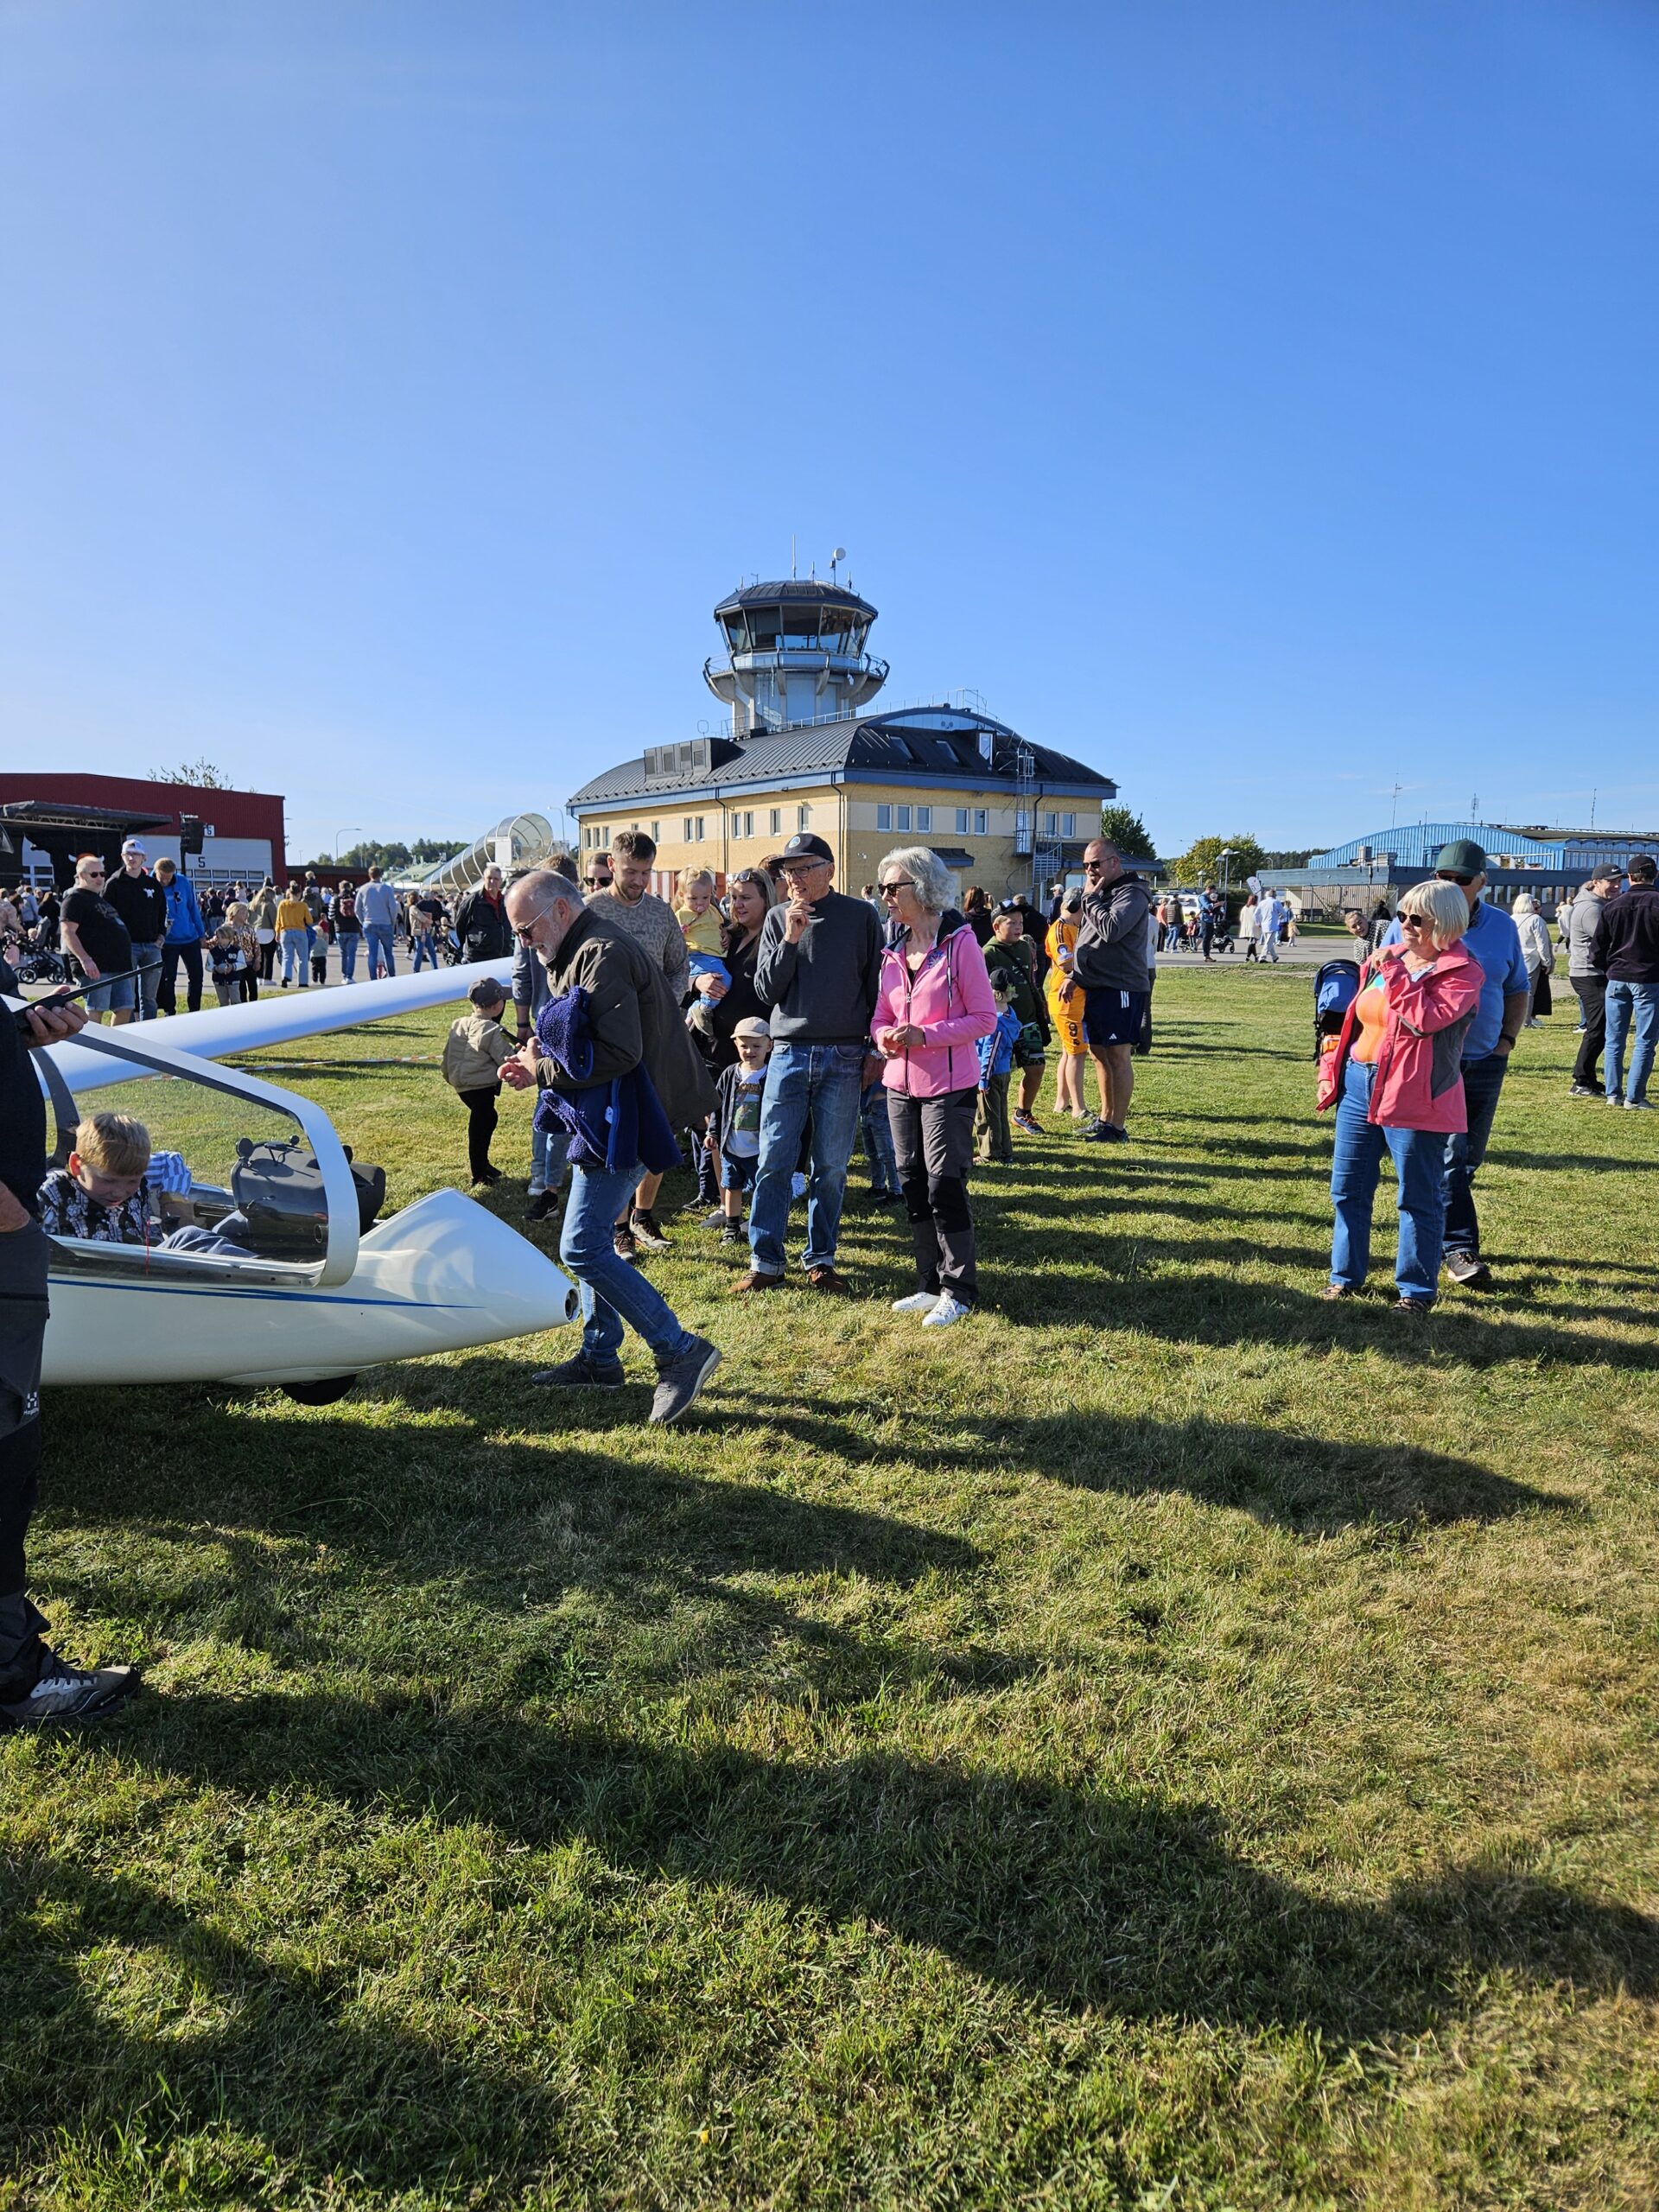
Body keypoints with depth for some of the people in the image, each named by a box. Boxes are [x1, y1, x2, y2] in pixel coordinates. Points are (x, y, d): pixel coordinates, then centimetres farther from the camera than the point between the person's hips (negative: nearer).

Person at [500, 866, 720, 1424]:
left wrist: (543, 1069, -15)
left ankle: (680, 1351, -6)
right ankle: (600, 1357, 28)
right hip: (603, 1119, 11)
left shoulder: (603, 954, -17)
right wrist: (537, 1066, 7)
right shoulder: (576, 954, 17)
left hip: (622, 1123, -11)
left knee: (582, 1248, -11)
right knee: (589, 1239, 17)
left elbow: (620, 1052, -27)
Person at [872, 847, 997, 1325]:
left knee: (945, 1187, -4)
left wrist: (924, 1035, -21)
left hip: (948, 1087, -6)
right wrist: (883, 1035, -9)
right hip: (901, 1084, 7)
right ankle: (931, 1283, 23)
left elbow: (984, 1018, -11)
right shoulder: (894, 949, 8)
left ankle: (958, 1291, 9)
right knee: (913, 1186, 11)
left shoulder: (959, 942, -10)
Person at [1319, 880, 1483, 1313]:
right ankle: (1346, 1275, 27)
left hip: (1413, 1097, -7)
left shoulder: (1462, 972, -8)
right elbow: (1354, 1019, 20)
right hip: (1359, 1083, 7)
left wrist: (1395, 973, -17)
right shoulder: (1389, 958, 13)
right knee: (1348, 1188, 13)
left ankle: (1417, 1290, 15)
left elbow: (1426, 1019, -25)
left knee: (1419, 1198, 3)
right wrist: (1332, 1068, 15)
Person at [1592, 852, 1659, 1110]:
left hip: (1617, 979, 4)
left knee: (1614, 1039, 11)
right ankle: (1634, 1097, 0)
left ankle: (1613, 1093, 13)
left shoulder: (1613, 906, 3)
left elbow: (1598, 948, 6)